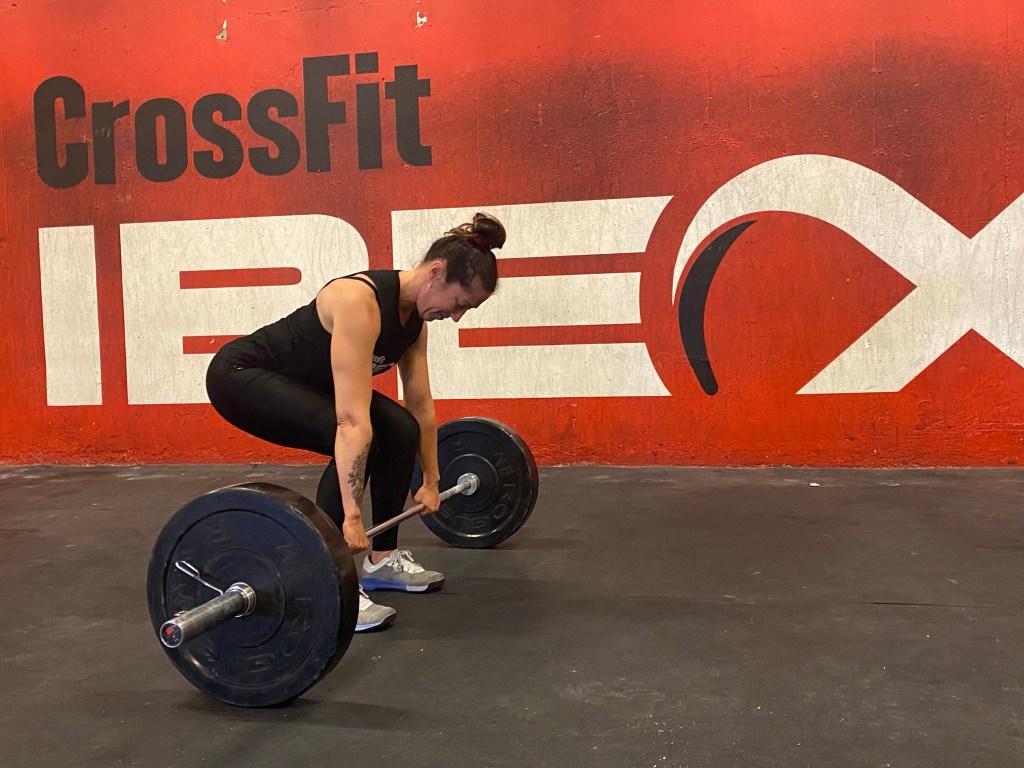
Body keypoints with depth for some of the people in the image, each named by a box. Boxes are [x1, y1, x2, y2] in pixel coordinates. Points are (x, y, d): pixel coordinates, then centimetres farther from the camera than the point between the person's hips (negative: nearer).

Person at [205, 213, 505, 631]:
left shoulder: (414, 312, -6)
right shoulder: (361, 301, -33)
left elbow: (421, 406, 4)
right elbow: (352, 419, -38)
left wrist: (431, 480, 11)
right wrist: (351, 515, -40)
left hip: (301, 380, 9)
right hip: (242, 374, -9)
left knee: (400, 432, 1)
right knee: (358, 440, -26)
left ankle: (383, 560, 15)